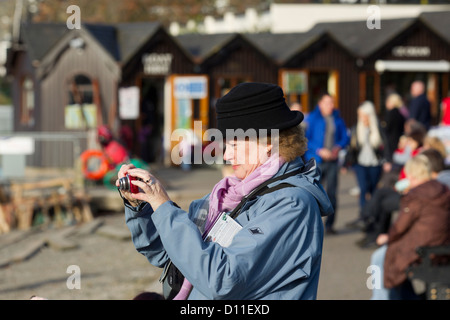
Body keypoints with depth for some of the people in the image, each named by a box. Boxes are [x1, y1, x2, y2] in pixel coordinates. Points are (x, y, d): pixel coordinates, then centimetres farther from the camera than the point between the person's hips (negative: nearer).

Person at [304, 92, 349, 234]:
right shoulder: (311, 119, -2)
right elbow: (305, 140, -6)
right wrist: (319, 151, -15)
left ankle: (329, 224, 10)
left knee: (332, 193, 2)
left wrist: (339, 147, -4)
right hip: (316, 161, -4)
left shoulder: (337, 120, 10)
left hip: (332, 161, 4)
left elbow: (345, 137, 16)